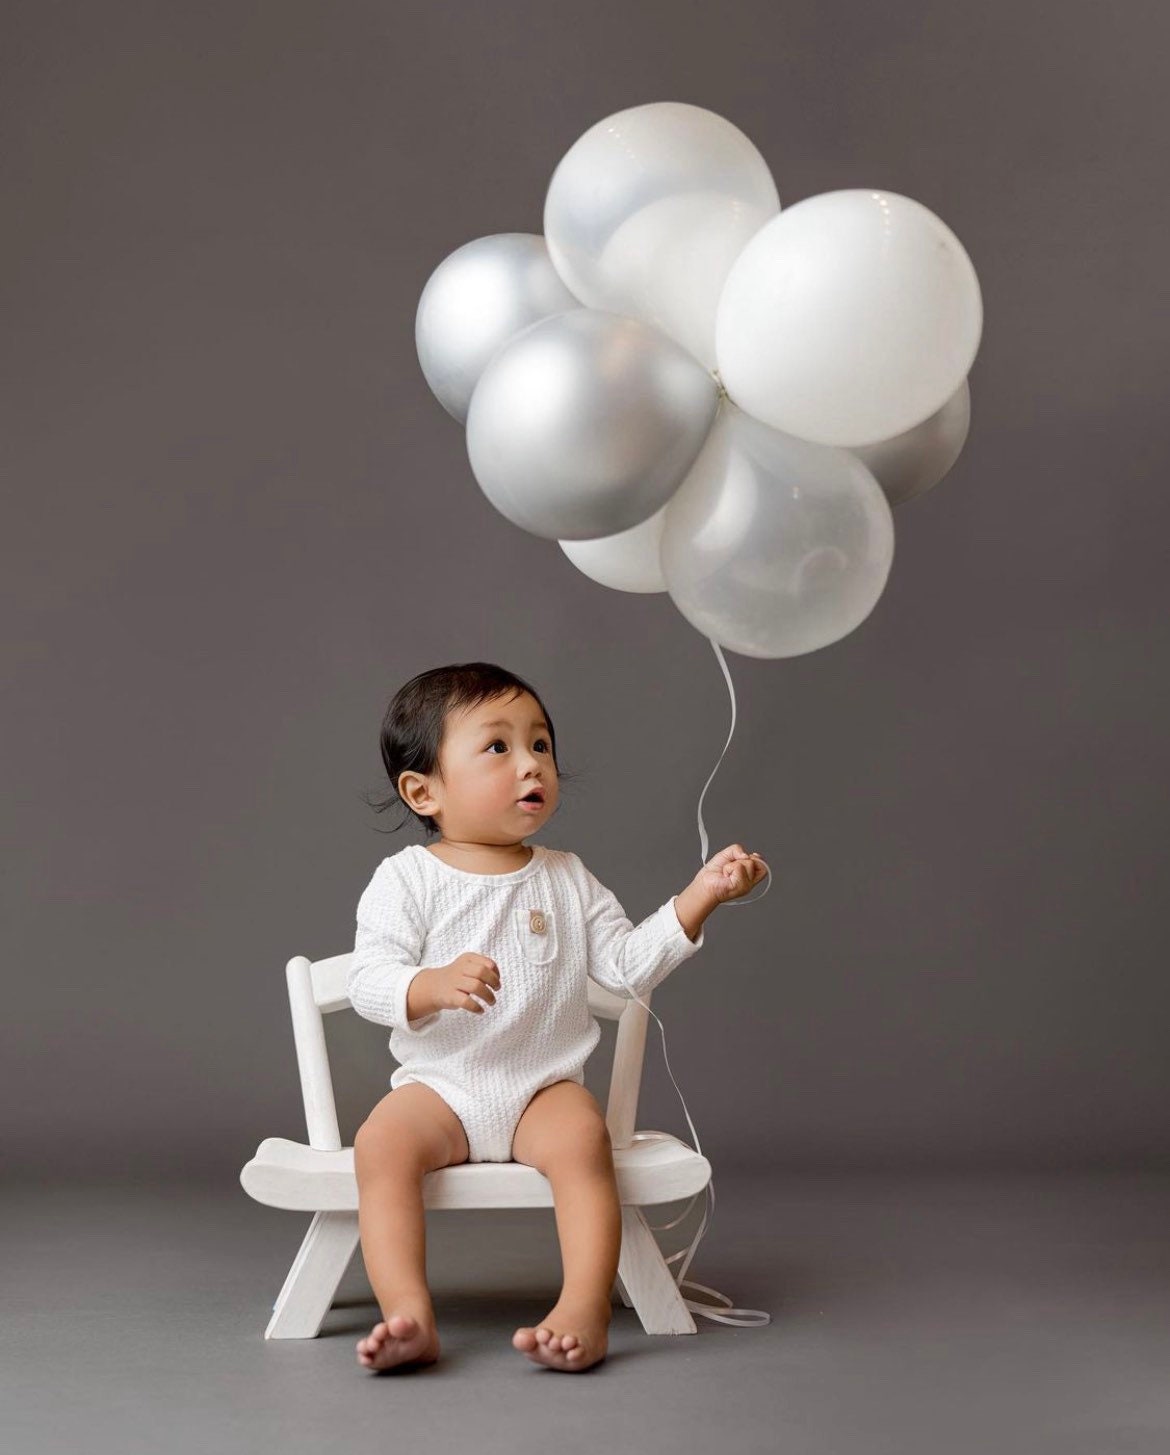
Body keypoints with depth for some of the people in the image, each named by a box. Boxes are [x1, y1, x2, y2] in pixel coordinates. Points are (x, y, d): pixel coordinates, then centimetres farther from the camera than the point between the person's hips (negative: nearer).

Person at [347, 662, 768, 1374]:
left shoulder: (567, 879, 11)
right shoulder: (406, 879, -1)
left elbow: (627, 965, 8)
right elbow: (369, 979, -12)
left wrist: (698, 898, -2)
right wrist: (434, 985, -34)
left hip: (546, 1087, 2)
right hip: (441, 1087, -1)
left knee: (581, 1135, -30)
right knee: (382, 1141, -29)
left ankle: (587, 1310, -31)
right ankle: (411, 1316, -31)